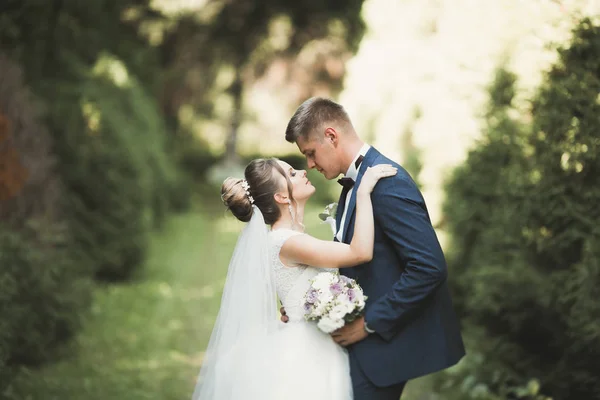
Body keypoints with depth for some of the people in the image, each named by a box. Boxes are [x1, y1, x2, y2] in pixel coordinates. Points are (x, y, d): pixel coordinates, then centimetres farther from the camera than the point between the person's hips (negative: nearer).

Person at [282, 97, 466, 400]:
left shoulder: (387, 183, -19)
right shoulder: (354, 183, 12)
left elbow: (429, 267, -25)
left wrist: (370, 323, -19)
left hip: (387, 338, -9)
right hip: (368, 340, 9)